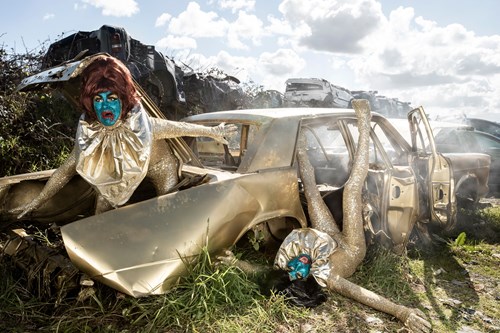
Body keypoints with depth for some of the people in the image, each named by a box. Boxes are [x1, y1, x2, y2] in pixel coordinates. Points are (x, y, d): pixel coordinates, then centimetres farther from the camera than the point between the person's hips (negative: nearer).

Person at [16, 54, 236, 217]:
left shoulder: (143, 125, -39)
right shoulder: (88, 137, -30)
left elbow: (178, 128, -22)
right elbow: (64, 171, -15)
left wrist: (213, 132, -10)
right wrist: (37, 202, -5)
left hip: (159, 166, -2)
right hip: (115, 176, 2)